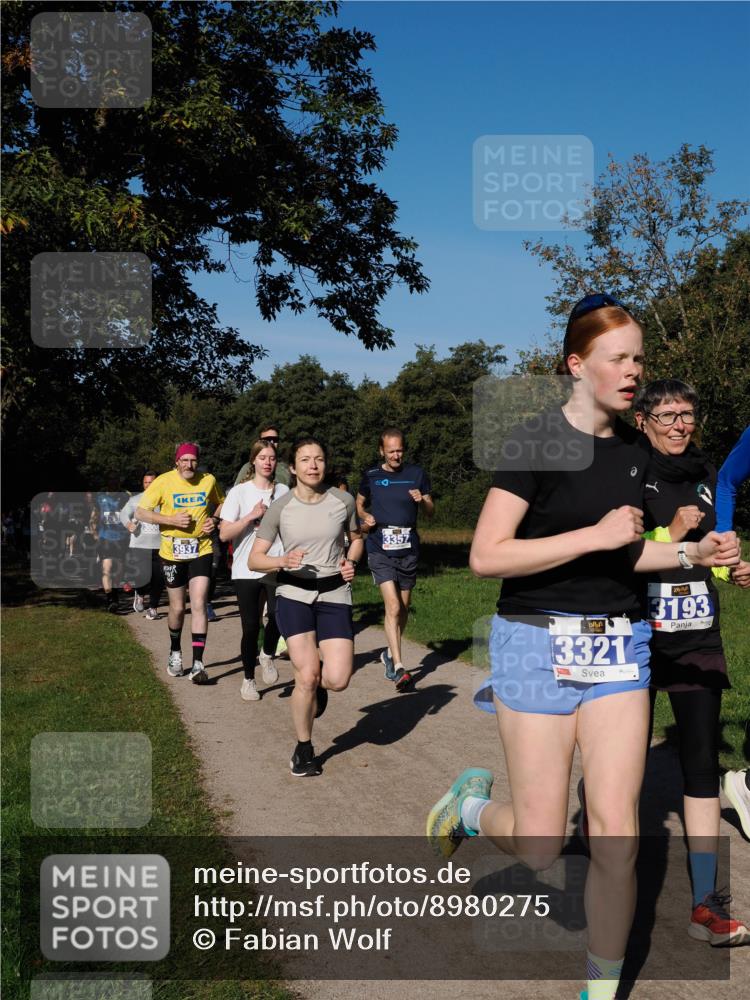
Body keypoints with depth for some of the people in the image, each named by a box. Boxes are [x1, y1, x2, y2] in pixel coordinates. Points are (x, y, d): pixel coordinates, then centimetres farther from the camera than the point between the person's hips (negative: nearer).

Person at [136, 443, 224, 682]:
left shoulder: (208, 480, -1)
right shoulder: (163, 482, -8)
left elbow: (220, 503, 19)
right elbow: (140, 512, -8)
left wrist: (214, 520, -2)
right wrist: (172, 520, -18)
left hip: (201, 550, 0)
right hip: (172, 552, 0)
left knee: (199, 604, -11)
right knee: (177, 607, 11)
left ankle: (198, 663, -11)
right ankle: (175, 652, 37)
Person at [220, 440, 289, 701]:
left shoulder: (284, 491, 9)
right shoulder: (239, 492, 0)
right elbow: (224, 534, -7)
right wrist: (252, 516, -14)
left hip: (277, 568, 1)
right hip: (246, 570, -1)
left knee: (279, 616, -20)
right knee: (251, 627, 0)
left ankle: (267, 655, 12)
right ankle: (248, 680, 21)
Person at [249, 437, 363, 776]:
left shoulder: (343, 501, -1)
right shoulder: (279, 508, -4)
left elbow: (356, 538, 18)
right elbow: (254, 559, -2)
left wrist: (351, 561, -3)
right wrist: (283, 561, -22)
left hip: (334, 596, 1)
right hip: (294, 595, -1)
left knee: (338, 679, -11)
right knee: (306, 676, -11)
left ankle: (316, 685, 28)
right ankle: (304, 750, 12)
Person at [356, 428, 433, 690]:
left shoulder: (417, 474, 3)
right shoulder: (371, 476, 2)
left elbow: (431, 512, 9)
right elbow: (359, 504, 17)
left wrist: (422, 500, -13)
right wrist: (365, 517, -4)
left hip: (408, 550, 3)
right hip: (380, 551, -2)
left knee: (403, 608, 13)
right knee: (393, 607, -14)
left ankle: (390, 654, 35)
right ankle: (398, 667, -14)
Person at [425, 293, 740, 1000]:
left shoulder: (632, 449, 9)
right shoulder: (536, 441, -11)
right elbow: (485, 557, -18)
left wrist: (690, 554, 4)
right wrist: (596, 535, -20)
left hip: (618, 643, 5)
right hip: (539, 642, -5)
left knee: (617, 837, 2)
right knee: (540, 848, 0)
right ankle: (472, 803, 32)